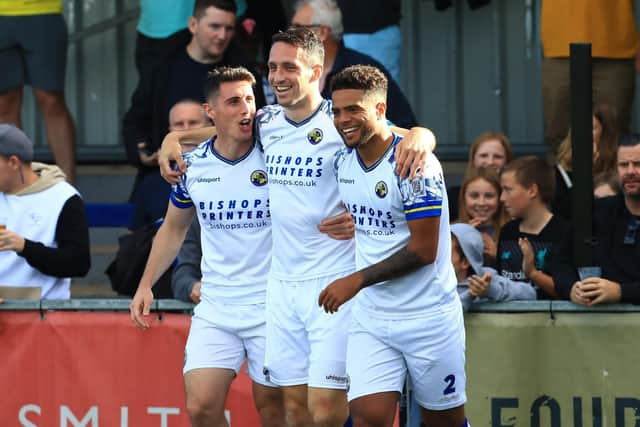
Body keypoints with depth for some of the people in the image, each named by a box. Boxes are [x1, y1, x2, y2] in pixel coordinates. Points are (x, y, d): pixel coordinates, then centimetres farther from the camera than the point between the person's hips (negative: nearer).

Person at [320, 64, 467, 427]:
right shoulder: (343, 160, 5)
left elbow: (423, 250, -18)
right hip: (371, 319, 5)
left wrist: (356, 281, -16)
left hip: (429, 316, -5)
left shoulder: (415, 164, -17)